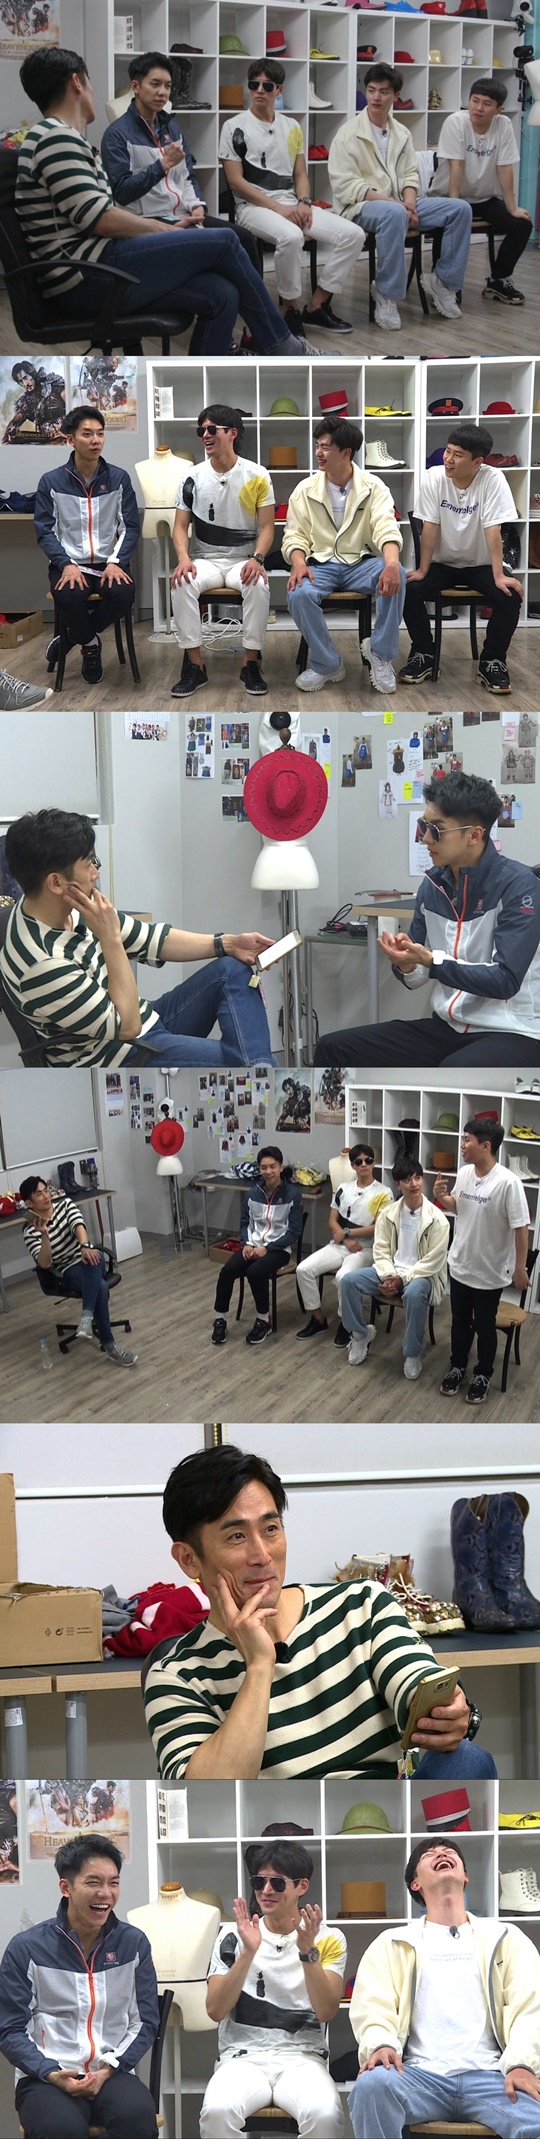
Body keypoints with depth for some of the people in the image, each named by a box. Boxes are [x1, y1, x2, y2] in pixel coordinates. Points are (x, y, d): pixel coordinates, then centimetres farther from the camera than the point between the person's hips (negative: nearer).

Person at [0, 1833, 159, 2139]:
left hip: (113, 2073, 2)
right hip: (45, 2077, -2)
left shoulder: (134, 1944, 8)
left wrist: (107, 2071, -6)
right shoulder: (27, 1948, 0)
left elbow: (146, 2022, 10)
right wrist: (52, 2074, -14)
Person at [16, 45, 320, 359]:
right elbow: (97, 218, -17)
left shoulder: (61, 138, 23)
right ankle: (281, 346, 10)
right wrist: (165, 231, -4)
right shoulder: (57, 137, -11)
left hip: (88, 279, 10)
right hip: (87, 277, -10)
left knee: (222, 295, -3)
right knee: (224, 242, -4)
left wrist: (165, 229, 10)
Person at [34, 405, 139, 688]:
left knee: (123, 594, -31)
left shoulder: (119, 479, 5)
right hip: (69, 563, -2)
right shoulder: (51, 482, 1)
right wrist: (67, 565, -18)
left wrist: (116, 562, -12)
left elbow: (130, 527, 4)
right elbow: (45, 531, -2)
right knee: (69, 597, -35)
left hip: (109, 563, 2)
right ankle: (90, 645, -1)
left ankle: (70, 639, -4)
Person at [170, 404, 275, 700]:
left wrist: (257, 558, -23)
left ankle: (251, 664, -23)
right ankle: (194, 665, -25)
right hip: (205, 560, 1)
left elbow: (266, 527, -3)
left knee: (258, 585, -36)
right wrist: (183, 558, -18)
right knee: (181, 584, -32)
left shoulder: (257, 476, -2)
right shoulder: (194, 478, 3)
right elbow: (181, 526, 2)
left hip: (244, 560, -1)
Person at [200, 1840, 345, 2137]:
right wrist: (248, 1952, -12)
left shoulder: (328, 1940, 9)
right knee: (217, 2110, -36)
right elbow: (216, 2010, -1)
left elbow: (326, 2012, -4)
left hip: (303, 2058, 0)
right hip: (243, 2057, 0)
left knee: (323, 2113, -36)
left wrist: (308, 1952, -16)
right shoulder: (233, 1936, 9)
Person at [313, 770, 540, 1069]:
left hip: (513, 1033, -8)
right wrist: (405, 964, -12)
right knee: (333, 1050, -2)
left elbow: (505, 980, -20)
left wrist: (430, 960, -24)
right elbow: (417, 977, 11)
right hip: (447, 1027, 8)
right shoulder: (433, 884, 6)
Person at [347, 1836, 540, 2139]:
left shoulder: (507, 1939, 20)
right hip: (420, 2074, 1)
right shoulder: (392, 1944, 20)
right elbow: (373, 2007, 6)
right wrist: (381, 2044, -18)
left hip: (489, 2074, -1)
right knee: (372, 2084, -36)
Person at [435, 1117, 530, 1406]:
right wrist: (442, 1197, -9)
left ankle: (483, 1375, 31)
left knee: (484, 1326, 13)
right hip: (460, 1265, 5)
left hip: (490, 1271, -5)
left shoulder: (507, 1183, -25)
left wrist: (520, 1268, -14)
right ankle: (457, 1367, 39)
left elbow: (521, 1227, -19)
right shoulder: (464, 1173, -5)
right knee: (460, 1322, 20)